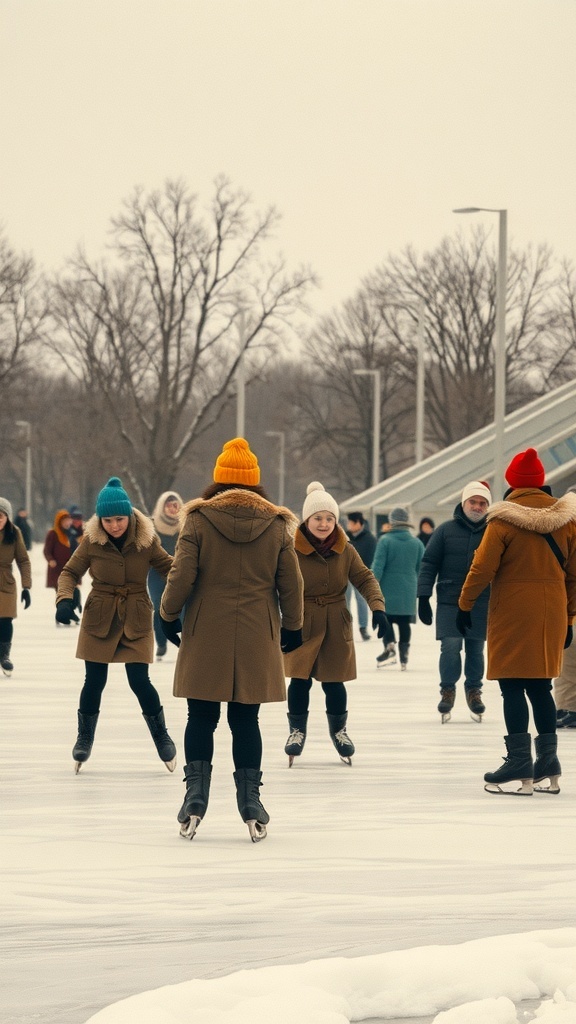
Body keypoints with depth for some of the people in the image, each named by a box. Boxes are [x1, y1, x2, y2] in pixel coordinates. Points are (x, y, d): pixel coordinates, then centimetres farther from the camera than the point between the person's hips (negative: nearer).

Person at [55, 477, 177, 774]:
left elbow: (168, 566, 1)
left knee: (139, 681, -5)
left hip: (136, 621, -1)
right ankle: (84, 738, 24)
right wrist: (64, 600, -18)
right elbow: (70, 572, 0)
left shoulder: (146, 540, -9)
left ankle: (161, 736, 15)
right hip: (99, 620, 1)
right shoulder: (92, 540, -9)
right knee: (94, 681, 4)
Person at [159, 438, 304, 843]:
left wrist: (169, 615, 9)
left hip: (205, 637, -1)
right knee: (246, 721, 8)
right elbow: (291, 583, 4)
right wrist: (292, 627, 18)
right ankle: (251, 802, 6)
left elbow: (181, 576, -7)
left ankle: (196, 798, 2)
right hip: (257, 639, 1)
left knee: (201, 719, 8)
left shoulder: (198, 520, -5)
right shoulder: (277, 525, 0)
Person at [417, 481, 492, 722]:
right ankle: (447, 690, 9)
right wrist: (423, 597, -3)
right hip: (449, 602, -1)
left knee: (476, 649, 6)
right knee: (450, 647, -8)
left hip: (481, 604, 1)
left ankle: (474, 690, 22)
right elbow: (429, 564, 2)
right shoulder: (446, 530, 0)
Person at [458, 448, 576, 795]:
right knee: (540, 687, 15)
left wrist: (465, 604, 3)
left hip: (513, 614, -5)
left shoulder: (504, 520, -9)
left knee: (513, 687, -1)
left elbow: (483, 568, -10)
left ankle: (520, 762, -7)